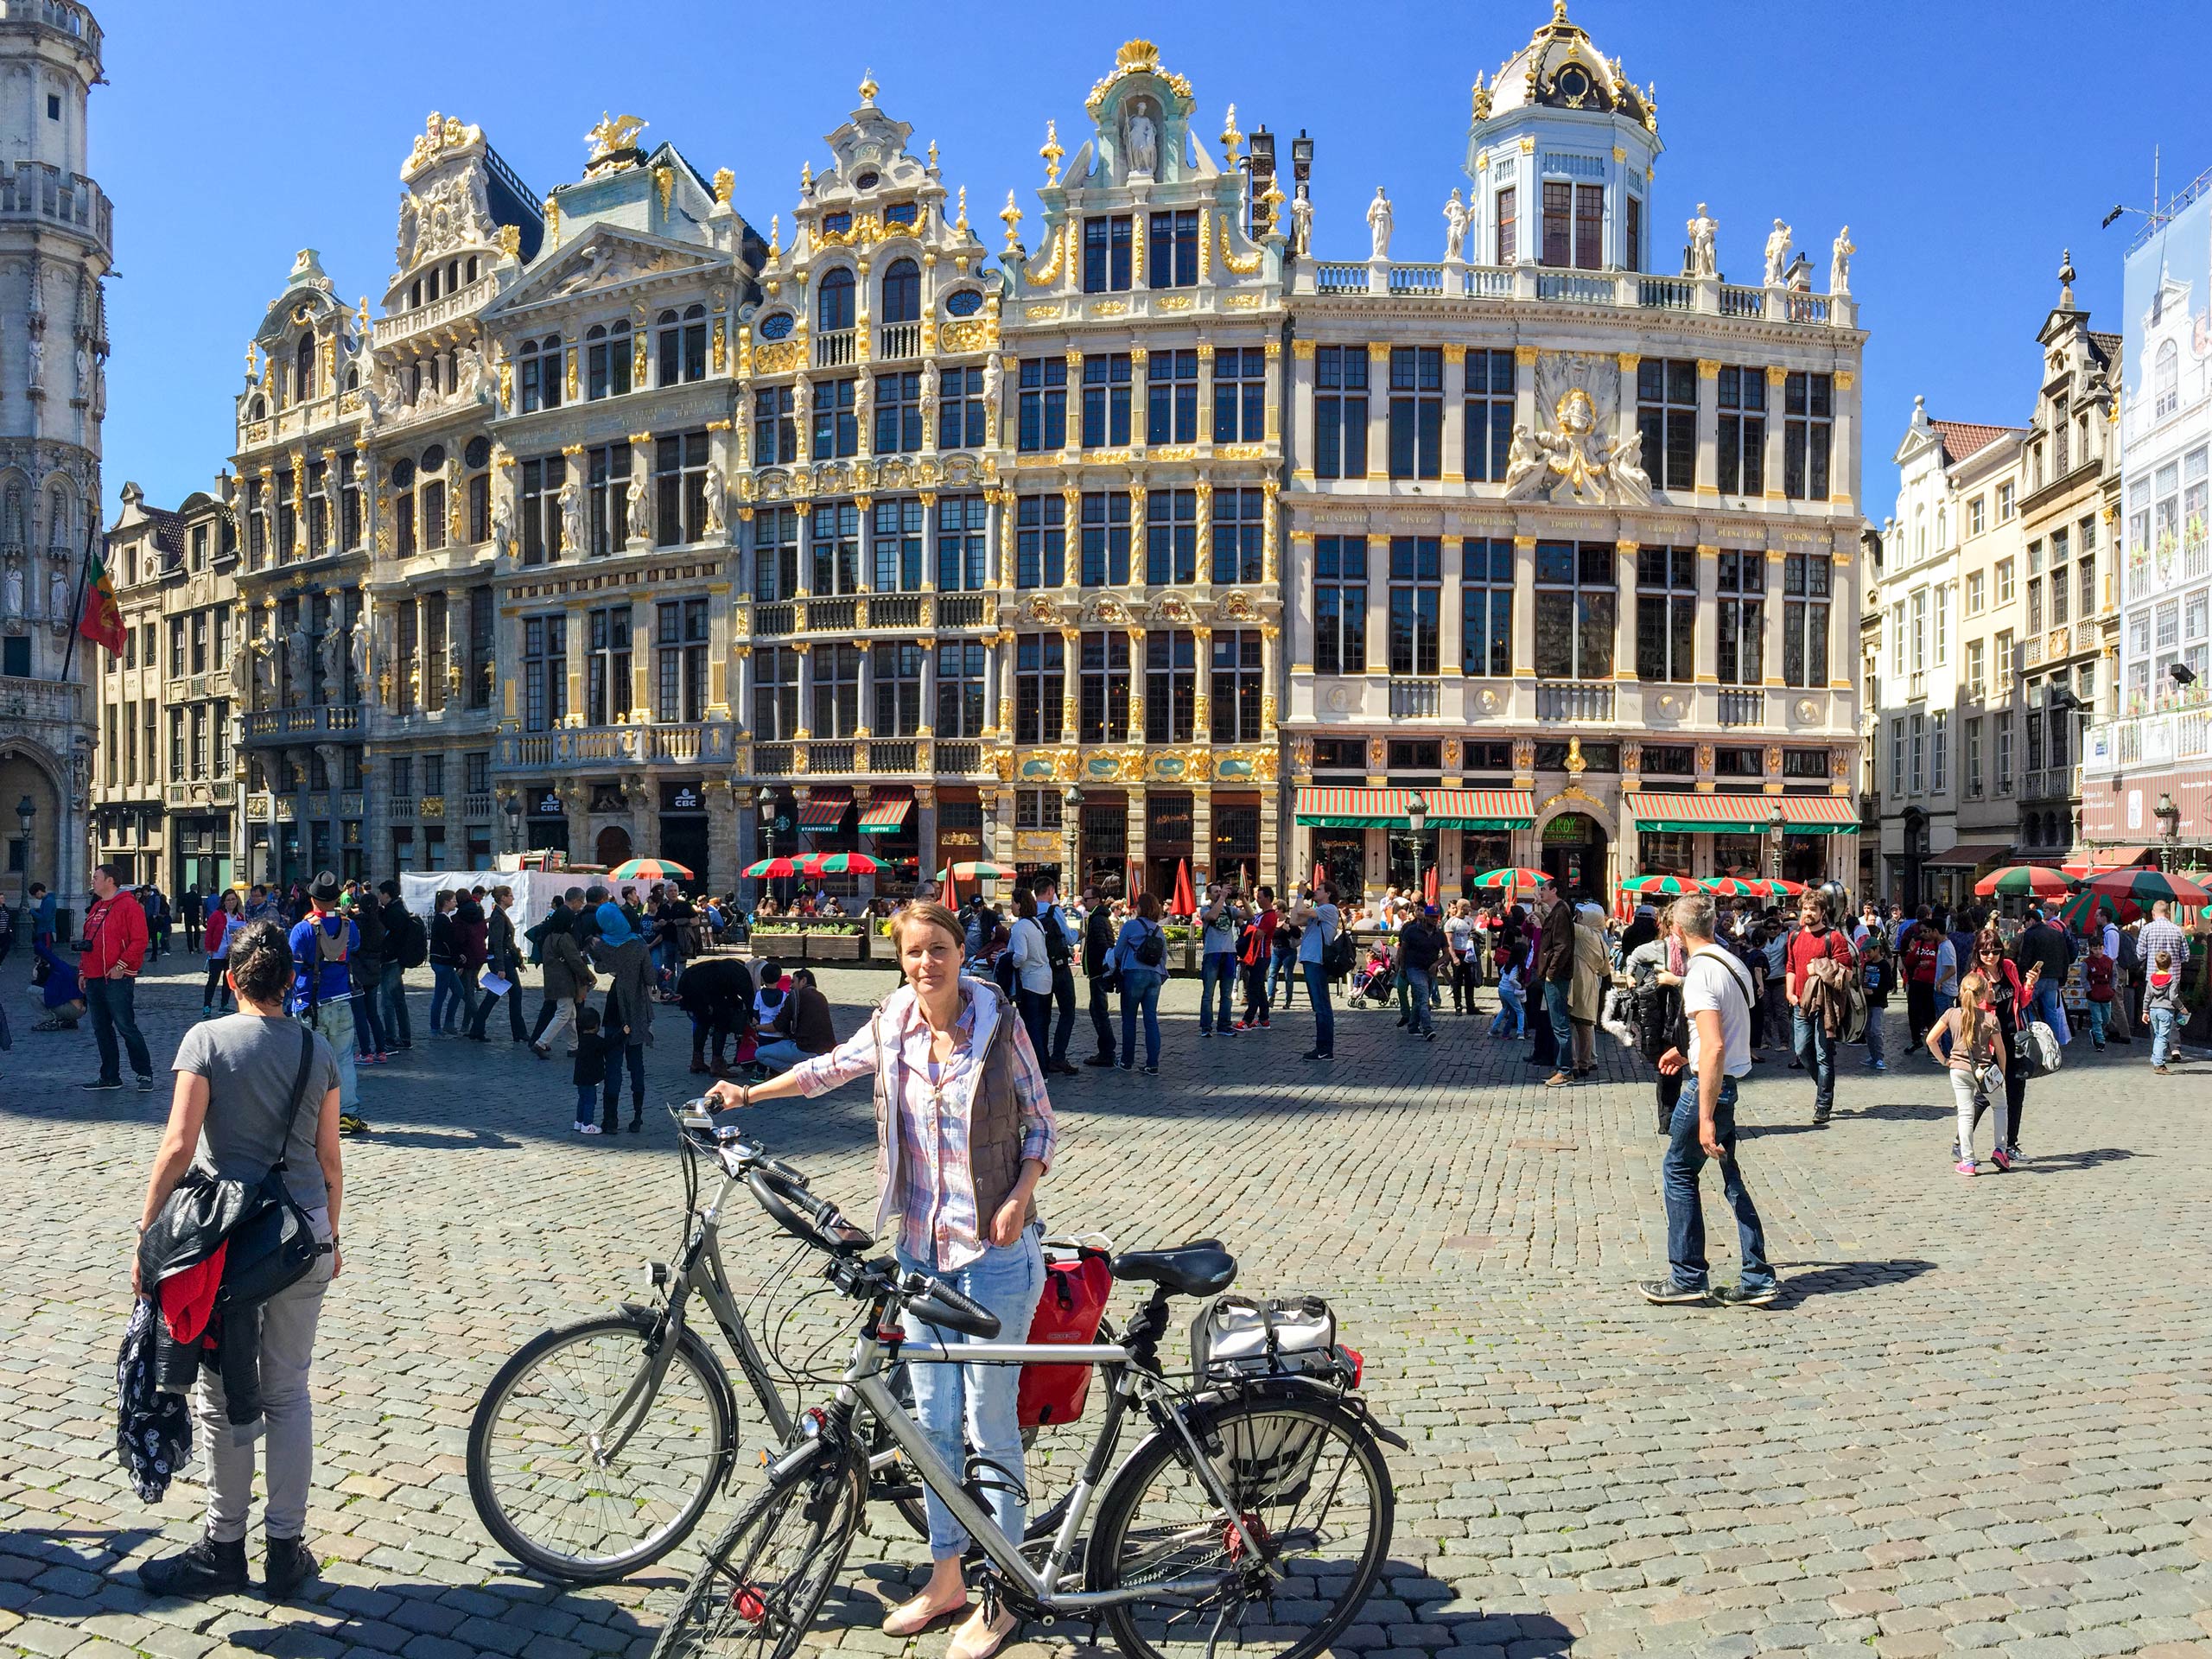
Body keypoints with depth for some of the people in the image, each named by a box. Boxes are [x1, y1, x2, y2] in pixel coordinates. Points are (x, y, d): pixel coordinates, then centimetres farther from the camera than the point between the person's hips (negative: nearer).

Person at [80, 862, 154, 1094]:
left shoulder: (129, 906, -9)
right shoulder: (97, 907, 18)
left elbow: (139, 940, -16)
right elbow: (87, 942, 23)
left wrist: (122, 965, -21)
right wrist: (82, 971, 17)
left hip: (117, 979, -9)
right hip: (94, 979, 9)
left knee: (126, 1028, -7)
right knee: (101, 1029, 11)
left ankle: (145, 1074, 1)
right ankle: (110, 1077, 19)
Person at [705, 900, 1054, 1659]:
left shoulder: (999, 1023, -9)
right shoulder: (891, 1027, 1)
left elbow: (1040, 1123, -3)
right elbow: (832, 1068, 21)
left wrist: (1019, 1198, -16)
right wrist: (751, 1092, 24)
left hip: (994, 1251, -4)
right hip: (921, 1247, 4)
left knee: (989, 1423, 2)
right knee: (933, 1419, 13)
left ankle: (1001, 1595, 18)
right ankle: (946, 1577, 30)